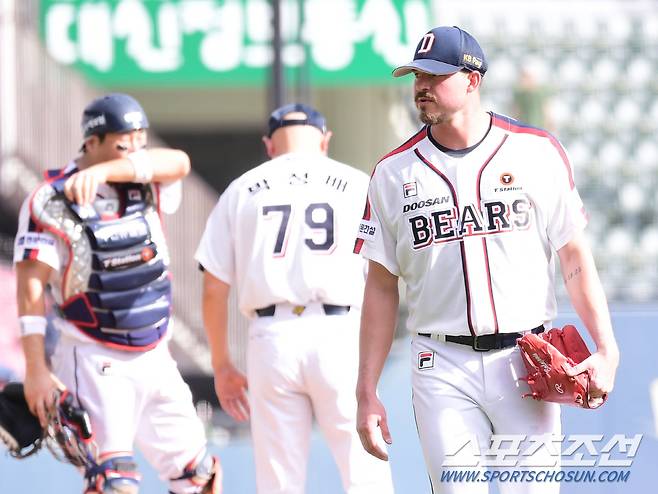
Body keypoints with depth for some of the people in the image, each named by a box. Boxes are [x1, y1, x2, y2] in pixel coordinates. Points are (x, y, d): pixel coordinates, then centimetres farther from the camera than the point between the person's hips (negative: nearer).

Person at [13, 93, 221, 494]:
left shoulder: (148, 186, 1)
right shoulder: (51, 202, -12)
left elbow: (177, 163, -22)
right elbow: (31, 285, -15)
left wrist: (104, 171, -38)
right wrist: (36, 369, -23)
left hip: (156, 360, 6)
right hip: (94, 362, -6)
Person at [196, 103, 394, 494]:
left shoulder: (242, 190, 12)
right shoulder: (356, 184, 8)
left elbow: (214, 289, 10)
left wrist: (222, 365, 18)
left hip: (271, 340, 2)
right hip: (340, 333, -2)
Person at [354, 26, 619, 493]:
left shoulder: (537, 152, 2)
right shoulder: (394, 173, 6)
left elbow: (575, 257, 2)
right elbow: (382, 286, 9)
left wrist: (606, 350, -10)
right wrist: (367, 392, 4)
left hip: (526, 363, -1)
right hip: (442, 369, 1)